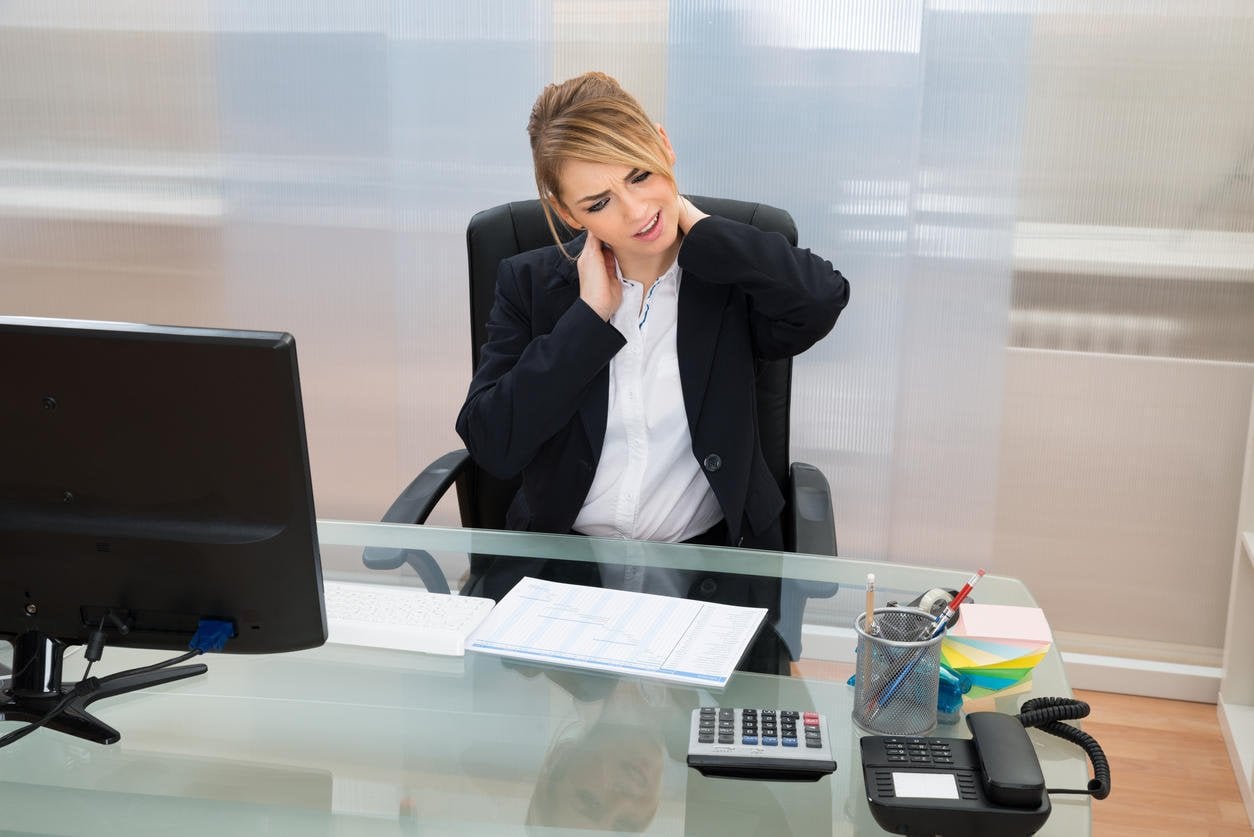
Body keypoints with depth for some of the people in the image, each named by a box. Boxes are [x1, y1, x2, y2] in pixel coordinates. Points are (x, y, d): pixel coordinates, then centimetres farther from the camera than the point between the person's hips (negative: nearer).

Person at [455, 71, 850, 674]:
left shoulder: (730, 275, 2)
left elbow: (823, 300, -22)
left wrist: (695, 224, -11)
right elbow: (491, 447, -7)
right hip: (563, 562, 1)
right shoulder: (532, 284, 4)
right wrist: (590, 317, -10)